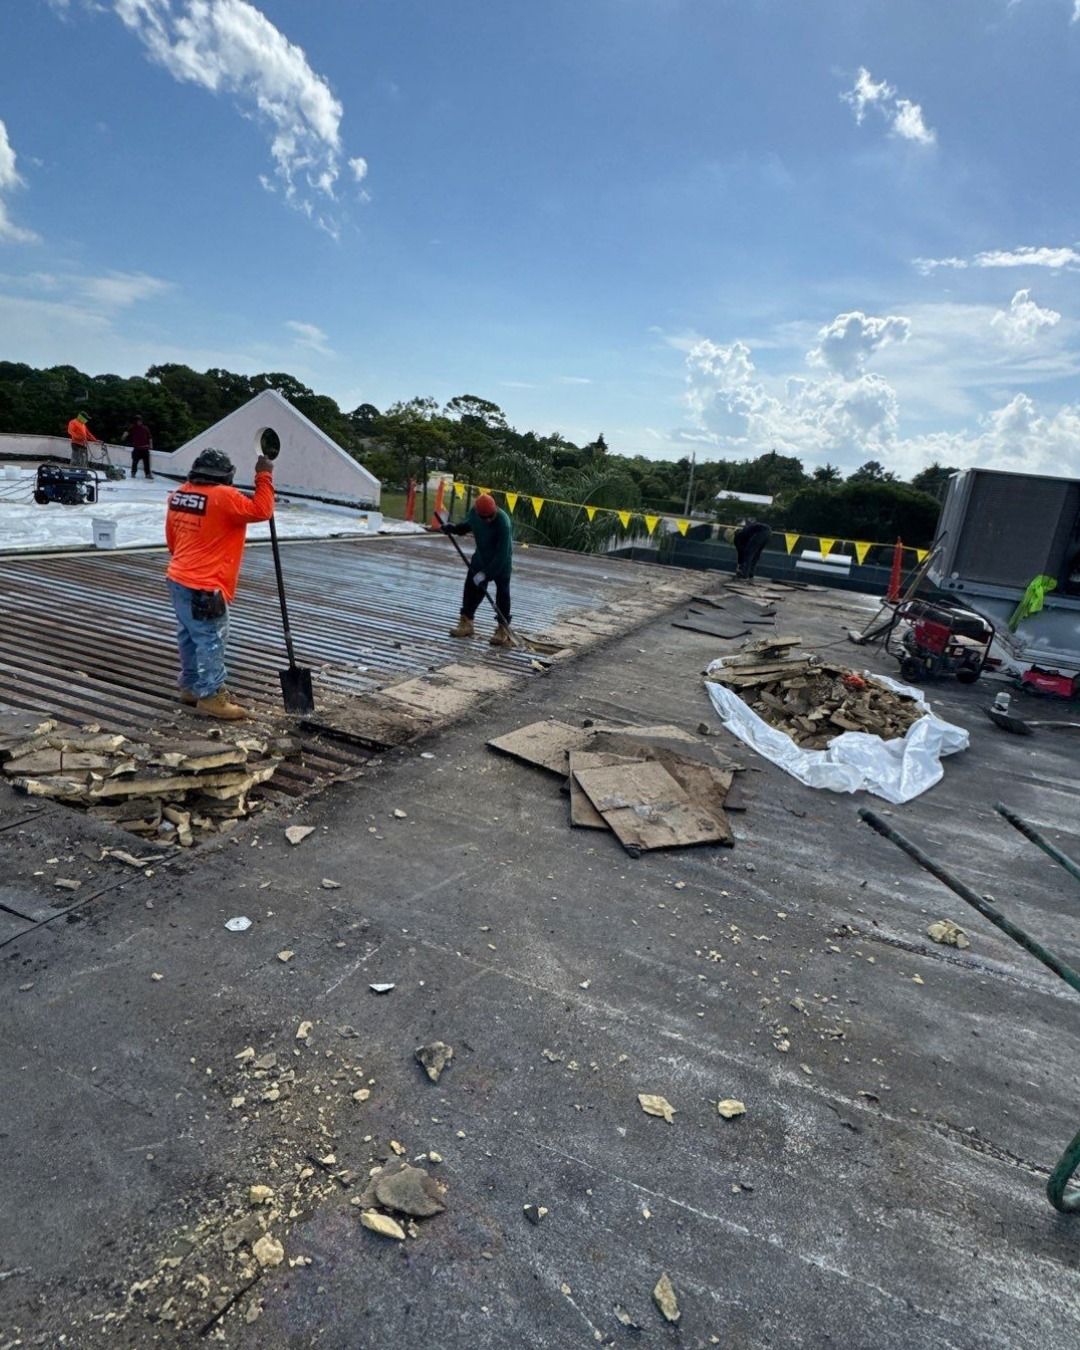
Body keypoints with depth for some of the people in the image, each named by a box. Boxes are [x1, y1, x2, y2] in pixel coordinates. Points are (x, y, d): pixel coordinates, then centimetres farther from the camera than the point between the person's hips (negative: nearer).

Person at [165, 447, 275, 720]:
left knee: (189, 636, 18)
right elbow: (261, 511, -13)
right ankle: (210, 697, 5)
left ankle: (190, 686, 30)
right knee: (210, 640, -1)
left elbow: (172, 539, 17)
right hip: (205, 588, -9)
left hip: (178, 580, 9)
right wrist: (264, 477, -5)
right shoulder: (224, 497, -17)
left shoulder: (178, 494, 9)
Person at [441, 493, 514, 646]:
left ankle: (503, 631, 3)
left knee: (502, 593, -4)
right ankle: (466, 623, 18)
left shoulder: (503, 522, -33)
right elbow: (467, 525, 12)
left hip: (501, 560, -6)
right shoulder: (474, 512, -14)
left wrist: (486, 572, -31)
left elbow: (502, 553, -32)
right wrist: (451, 528, -6)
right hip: (481, 556, 6)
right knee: (472, 587, 7)